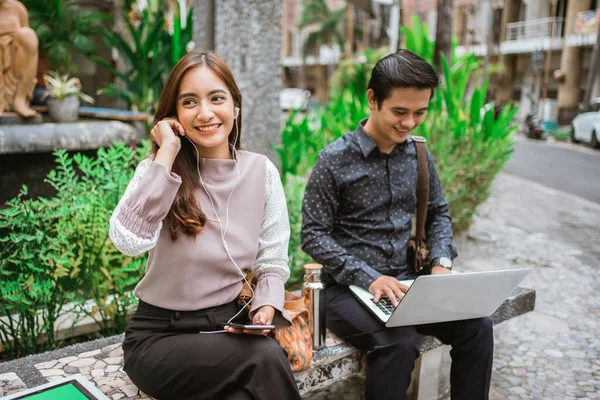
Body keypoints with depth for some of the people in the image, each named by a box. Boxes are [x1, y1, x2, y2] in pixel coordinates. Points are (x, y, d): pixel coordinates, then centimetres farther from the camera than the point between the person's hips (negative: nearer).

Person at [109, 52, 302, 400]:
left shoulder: (261, 171, -1)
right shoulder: (160, 169, -7)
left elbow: (273, 263, 2)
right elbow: (130, 241, -28)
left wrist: (266, 308, -18)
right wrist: (167, 154, -23)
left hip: (230, 325, 3)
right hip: (159, 335, -2)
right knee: (266, 359, -27)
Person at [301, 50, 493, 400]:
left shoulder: (419, 155, 6)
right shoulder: (335, 160, -11)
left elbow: (438, 213, 17)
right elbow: (314, 235, -11)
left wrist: (441, 262, -1)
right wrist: (369, 278, -20)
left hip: (404, 279, 5)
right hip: (349, 286, -5)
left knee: (477, 324, -13)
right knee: (400, 342, -30)